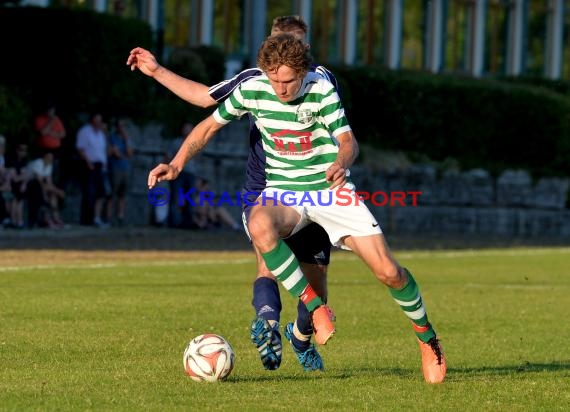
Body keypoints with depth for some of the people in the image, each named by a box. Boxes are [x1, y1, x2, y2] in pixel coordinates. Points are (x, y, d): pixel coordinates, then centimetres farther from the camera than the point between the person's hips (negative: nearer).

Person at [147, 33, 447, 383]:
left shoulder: (322, 90, -16)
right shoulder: (252, 90, -10)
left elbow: (347, 140, -16)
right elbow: (209, 126, 3)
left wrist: (341, 163, -40)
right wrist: (177, 164, -9)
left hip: (331, 188, -1)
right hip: (283, 190, 1)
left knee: (388, 271, -9)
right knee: (259, 226, -37)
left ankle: (426, 336, 20)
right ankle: (316, 309, -21)